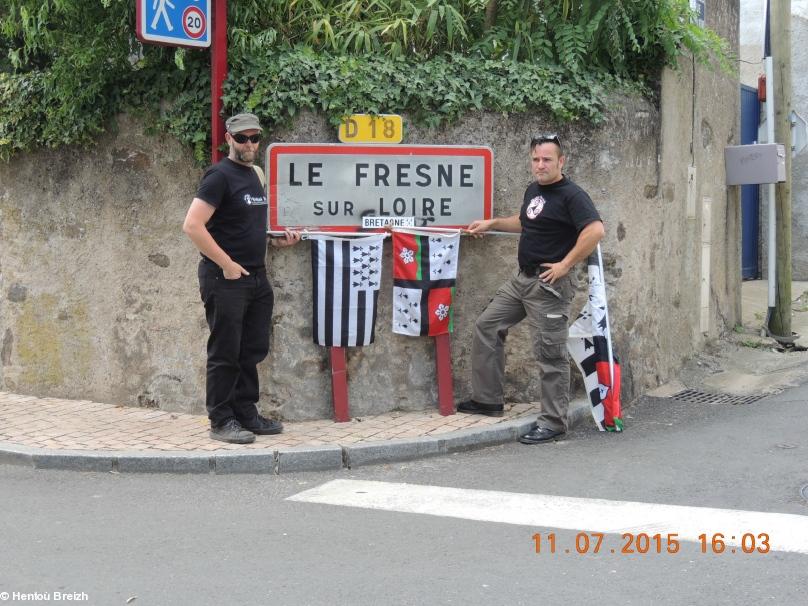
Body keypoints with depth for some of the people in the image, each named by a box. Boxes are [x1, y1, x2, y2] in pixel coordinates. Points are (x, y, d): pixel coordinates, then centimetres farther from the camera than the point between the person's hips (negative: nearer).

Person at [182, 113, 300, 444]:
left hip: (257, 277, 8)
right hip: (226, 279, -8)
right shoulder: (220, 176, -11)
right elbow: (192, 226, -20)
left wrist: (277, 239, 9)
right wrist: (227, 265, -19)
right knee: (225, 354, -1)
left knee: (253, 351, 13)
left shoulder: (255, 175, 14)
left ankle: (246, 415, 23)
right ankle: (221, 421, 7)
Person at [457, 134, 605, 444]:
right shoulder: (533, 190, 13)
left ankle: (553, 422, 6)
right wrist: (492, 223, 25)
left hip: (550, 283, -9)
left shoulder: (571, 195, -15)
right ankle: (488, 400, 20)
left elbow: (595, 230, -28)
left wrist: (565, 264, -25)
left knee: (550, 353, -3)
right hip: (522, 278, 9)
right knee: (487, 326, 11)